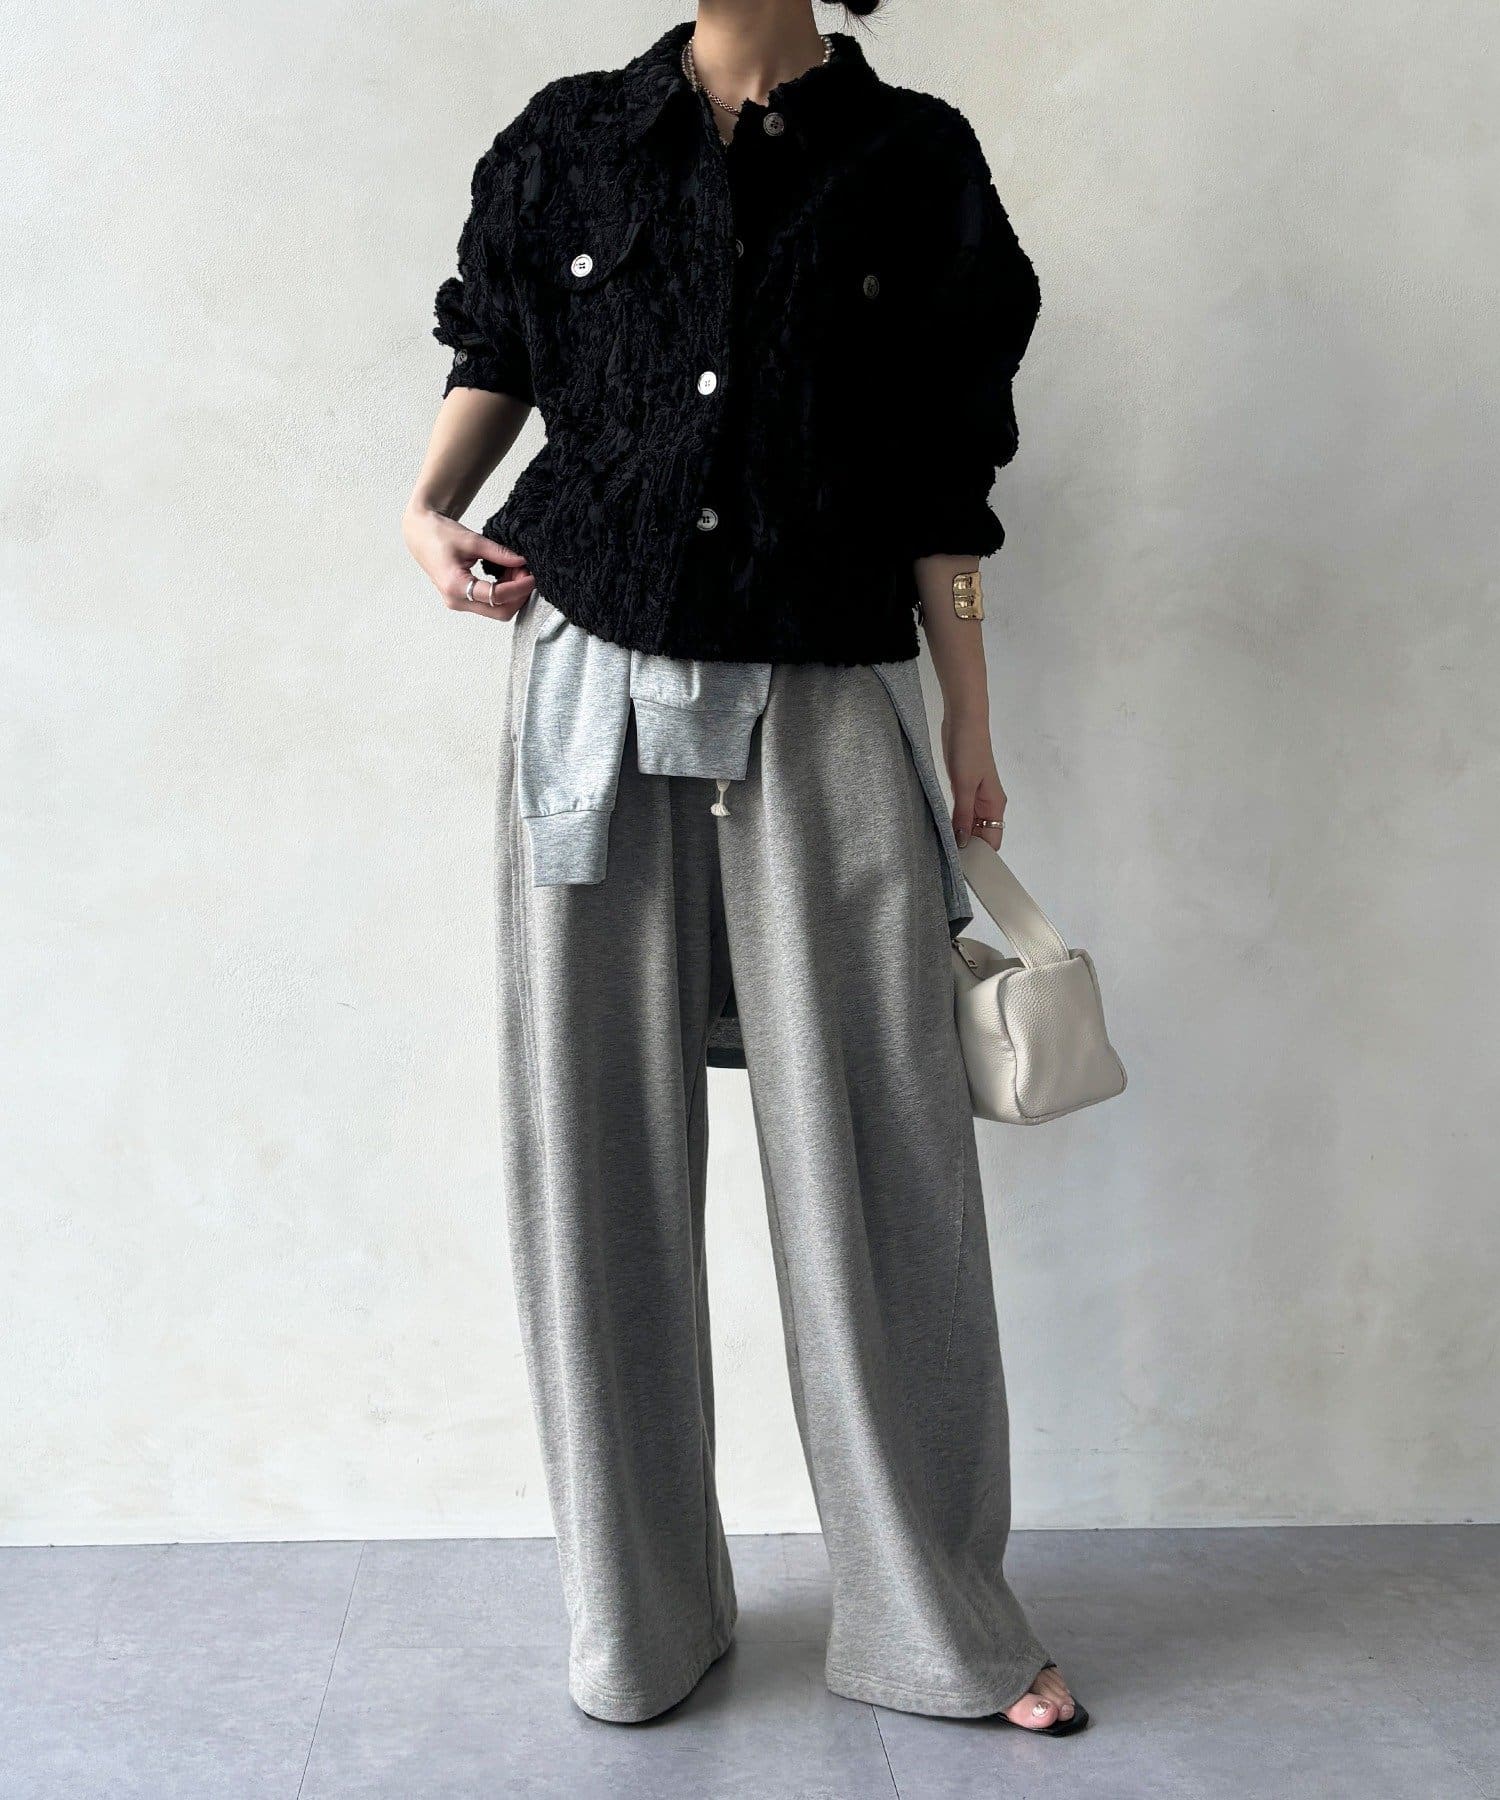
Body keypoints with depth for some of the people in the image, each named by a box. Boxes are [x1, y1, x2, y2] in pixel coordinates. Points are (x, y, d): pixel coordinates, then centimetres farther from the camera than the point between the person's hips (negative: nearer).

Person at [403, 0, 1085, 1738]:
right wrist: (429, 506, 2)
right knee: (601, 1149, 4)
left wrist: (970, 736, 4)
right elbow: (497, 351, 22)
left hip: (822, 710, -1)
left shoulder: (911, 159, 5)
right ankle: (640, 1610, 19)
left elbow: (942, 483, 5)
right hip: (595, 682, 2)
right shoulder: (569, 140, 9)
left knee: (875, 1154, -1)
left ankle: (932, 1614, 15)